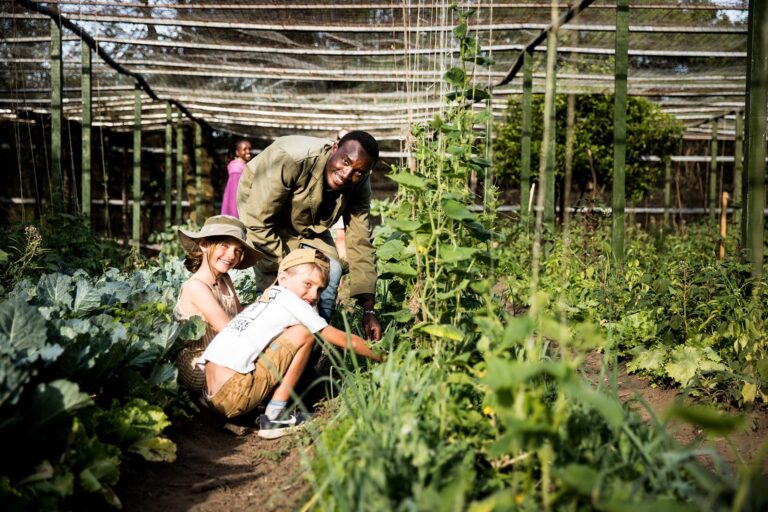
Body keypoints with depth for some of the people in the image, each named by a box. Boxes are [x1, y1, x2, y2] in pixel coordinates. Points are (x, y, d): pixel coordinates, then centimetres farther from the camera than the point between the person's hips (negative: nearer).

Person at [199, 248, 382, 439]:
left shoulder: (265, 300, 21)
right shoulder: (290, 302, -2)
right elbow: (348, 341, 3)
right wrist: (381, 358, 16)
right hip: (232, 396, -9)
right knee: (303, 334, -3)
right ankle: (274, 417, -1)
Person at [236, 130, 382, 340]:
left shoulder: (359, 186, -22)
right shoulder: (290, 159, -39)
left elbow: (360, 244, -18)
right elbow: (258, 222, -34)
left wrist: (369, 309, -23)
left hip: (309, 223, 5)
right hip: (262, 208, -4)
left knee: (331, 270, -14)